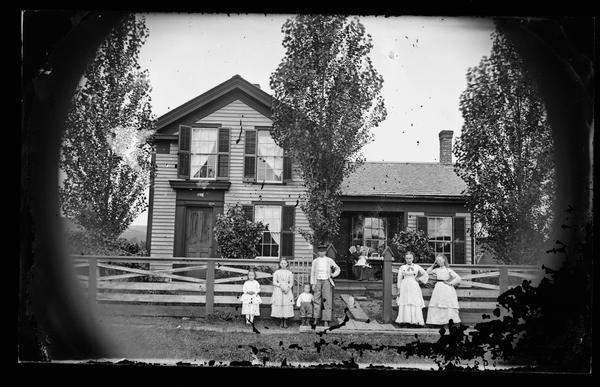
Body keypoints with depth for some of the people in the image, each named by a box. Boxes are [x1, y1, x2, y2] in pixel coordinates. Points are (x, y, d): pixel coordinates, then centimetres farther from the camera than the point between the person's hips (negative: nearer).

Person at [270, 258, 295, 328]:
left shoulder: (289, 273, 7)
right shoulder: (276, 272, 4)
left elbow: (291, 283, 7)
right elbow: (274, 282, 0)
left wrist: (288, 287, -12)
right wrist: (280, 285, -15)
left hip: (287, 291, 1)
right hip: (278, 291, 0)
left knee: (287, 306, -5)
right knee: (279, 305, -3)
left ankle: (285, 322, 3)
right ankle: (281, 321, 9)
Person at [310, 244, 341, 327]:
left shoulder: (329, 260, 3)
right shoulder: (315, 261, 5)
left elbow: (337, 268, 14)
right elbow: (312, 273, 6)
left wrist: (334, 274, -5)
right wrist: (313, 284, -1)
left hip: (327, 281, -1)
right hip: (318, 282, 1)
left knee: (327, 301, -6)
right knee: (317, 300, 2)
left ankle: (326, 321, -4)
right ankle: (316, 319, 15)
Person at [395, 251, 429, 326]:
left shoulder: (417, 267, 7)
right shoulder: (402, 267, 4)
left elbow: (425, 274, 16)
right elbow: (399, 279, 6)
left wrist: (419, 278, 3)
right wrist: (399, 289, 2)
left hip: (414, 287, 0)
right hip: (405, 287, 0)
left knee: (416, 304, -5)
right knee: (404, 304, -3)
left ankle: (416, 320, -3)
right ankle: (404, 319, 1)